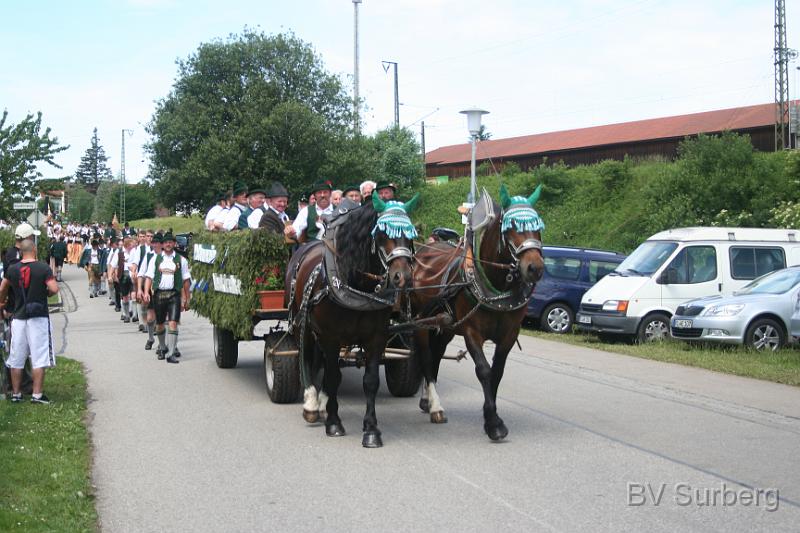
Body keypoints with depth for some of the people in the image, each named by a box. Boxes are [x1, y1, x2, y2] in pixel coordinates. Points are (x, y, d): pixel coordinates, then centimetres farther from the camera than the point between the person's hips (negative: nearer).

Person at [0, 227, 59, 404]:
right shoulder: (43, 268, -9)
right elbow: (54, 289, -17)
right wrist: (44, 293, 5)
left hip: (18, 318, 4)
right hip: (38, 317, -4)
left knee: (16, 359, 12)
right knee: (39, 358, 1)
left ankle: (16, 394, 19)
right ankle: (37, 394, 0)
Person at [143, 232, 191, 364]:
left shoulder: (181, 260, 7)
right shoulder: (156, 259, 11)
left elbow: (186, 280, 7)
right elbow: (149, 276, 6)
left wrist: (186, 299, 3)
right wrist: (146, 292, -9)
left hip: (174, 295, -2)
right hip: (159, 293, 2)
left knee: (173, 323, -13)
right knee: (159, 324, 11)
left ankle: (171, 354, -13)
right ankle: (162, 348, 33)